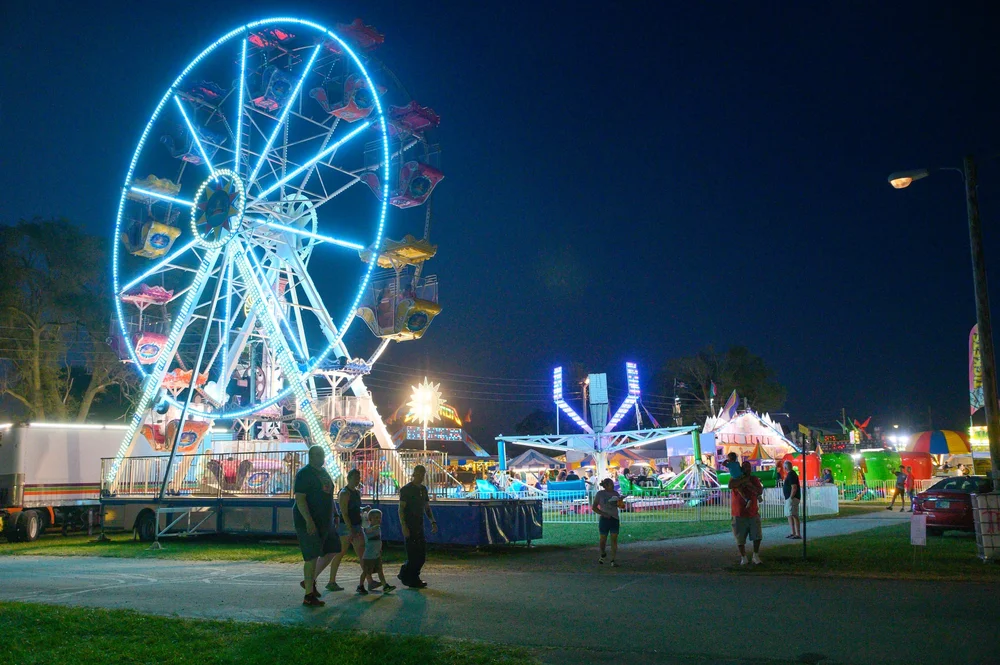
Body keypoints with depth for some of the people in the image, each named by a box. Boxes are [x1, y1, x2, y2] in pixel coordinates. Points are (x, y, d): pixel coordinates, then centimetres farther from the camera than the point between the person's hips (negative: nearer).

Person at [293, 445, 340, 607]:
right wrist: (309, 521, -27)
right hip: (308, 522, -9)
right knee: (312, 556, -6)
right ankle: (308, 596, 2)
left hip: (325, 521, 9)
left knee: (332, 551, 12)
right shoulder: (304, 473, -12)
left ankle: (309, 581, 24)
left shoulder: (324, 472, 15)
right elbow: (299, 498, -19)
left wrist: (334, 515, 20)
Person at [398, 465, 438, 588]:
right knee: (413, 554, -6)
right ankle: (413, 580, 4)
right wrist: (404, 527, -20)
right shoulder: (406, 489, -8)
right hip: (409, 527, -8)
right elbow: (401, 509, -12)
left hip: (419, 527, 8)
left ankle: (405, 574, 21)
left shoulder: (423, 489, 14)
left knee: (421, 554, 8)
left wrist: (433, 522, 10)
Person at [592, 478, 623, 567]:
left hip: (615, 519, 2)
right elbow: (594, 507, -3)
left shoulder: (615, 493, 7)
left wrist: (620, 501, -14)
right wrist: (603, 514, -16)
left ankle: (613, 560, 0)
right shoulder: (600, 494, -3)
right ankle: (603, 554, 34)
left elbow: (620, 505, 8)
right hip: (604, 519, -2)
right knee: (603, 539, 6)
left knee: (614, 539, -3)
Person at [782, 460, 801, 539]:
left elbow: (794, 488, -23)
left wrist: (791, 498, -21)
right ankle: (793, 533, 20)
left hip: (792, 498, -11)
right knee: (789, 515, 15)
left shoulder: (791, 475, -16)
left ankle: (798, 534, -14)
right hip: (788, 498, 11)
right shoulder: (789, 474, 15)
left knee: (793, 515, -12)